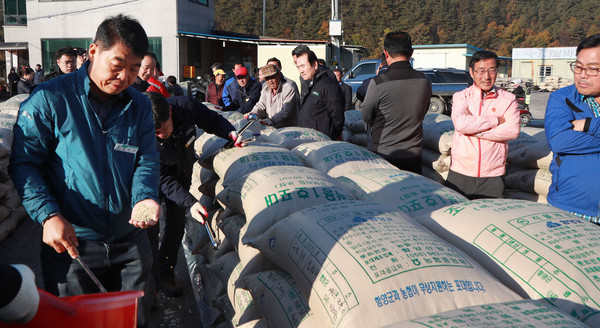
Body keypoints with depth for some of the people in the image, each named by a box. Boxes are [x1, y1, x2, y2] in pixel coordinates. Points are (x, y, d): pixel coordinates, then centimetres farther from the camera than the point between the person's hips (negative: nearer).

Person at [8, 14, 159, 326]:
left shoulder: (139, 106, 4)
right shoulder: (49, 100, -10)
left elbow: (147, 160, 0)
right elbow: (23, 162, -9)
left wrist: (144, 197, -21)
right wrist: (48, 215, -21)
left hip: (130, 242, 4)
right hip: (70, 245, -3)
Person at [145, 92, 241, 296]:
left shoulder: (186, 106, -31)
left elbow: (213, 121, -9)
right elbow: (163, 179, -30)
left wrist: (231, 133, -28)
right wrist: (189, 202, -39)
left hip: (182, 173, 3)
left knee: (176, 224, 5)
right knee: (150, 227, -6)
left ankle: (165, 274, 21)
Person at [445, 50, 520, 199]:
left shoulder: (508, 99, 6)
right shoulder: (461, 96, 5)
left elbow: (513, 130, -9)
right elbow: (460, 124, -15)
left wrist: (474, 129, -13)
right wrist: (496, 120, -10)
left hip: (493, 176, 1)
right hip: (461, 173, 0)